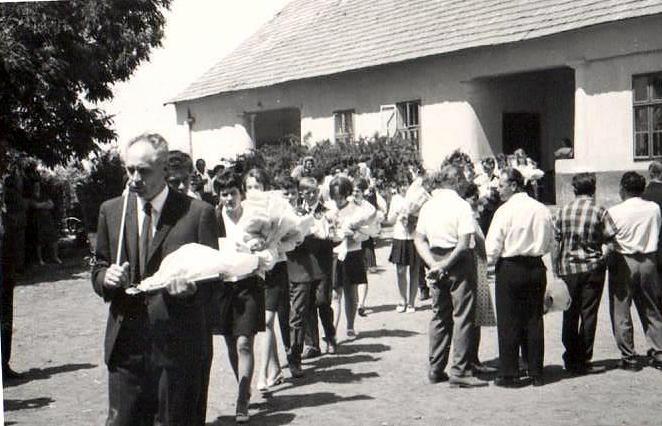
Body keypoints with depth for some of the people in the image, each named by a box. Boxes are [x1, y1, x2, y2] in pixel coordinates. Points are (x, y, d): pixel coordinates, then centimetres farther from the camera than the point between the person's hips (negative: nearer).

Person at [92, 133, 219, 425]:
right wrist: (106, 277, -8)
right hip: (126, 344, 3)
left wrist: (191, 286, -22)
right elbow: (98, 268, 15)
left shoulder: (198, 213, -3)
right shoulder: (110, 211, 9)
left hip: (179, 346, -3)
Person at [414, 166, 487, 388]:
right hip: (459, 264, -6)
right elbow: (464, 243, -18)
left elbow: (419, 239, 4)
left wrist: (434, 264, -4)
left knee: (439, 316, 14)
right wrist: (445, 266, -12)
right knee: (462, 317, -1)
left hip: (436, 263, 6)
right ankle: (460, 372, -2)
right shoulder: (461, 205, -11)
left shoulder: (428, 206, 6)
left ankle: (436, 369, 19)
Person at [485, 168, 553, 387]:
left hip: (510, 268, -5)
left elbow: (493, 245, -12)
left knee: (508, 322, 3)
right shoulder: (542, 210, 3)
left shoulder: (505, 210, -12)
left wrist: (490, 262, 6)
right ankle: (536, 373, 17)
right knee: (534, 320, 11)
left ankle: (509, 375, 7)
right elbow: (549, 245, 11)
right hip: (536, 267, 5)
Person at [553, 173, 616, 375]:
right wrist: (602, 260, 7)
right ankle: (583, 361, 5)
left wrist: (556, 270, 8)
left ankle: (570, 360, 14)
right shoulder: (599, 212, -4)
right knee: (588, 315, 4)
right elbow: (611, 243, -9)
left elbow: (555, 243, 2)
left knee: (570, 315, 9)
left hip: (568, 269, 2)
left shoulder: (563, 211, 1)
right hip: (592, 269, -2)